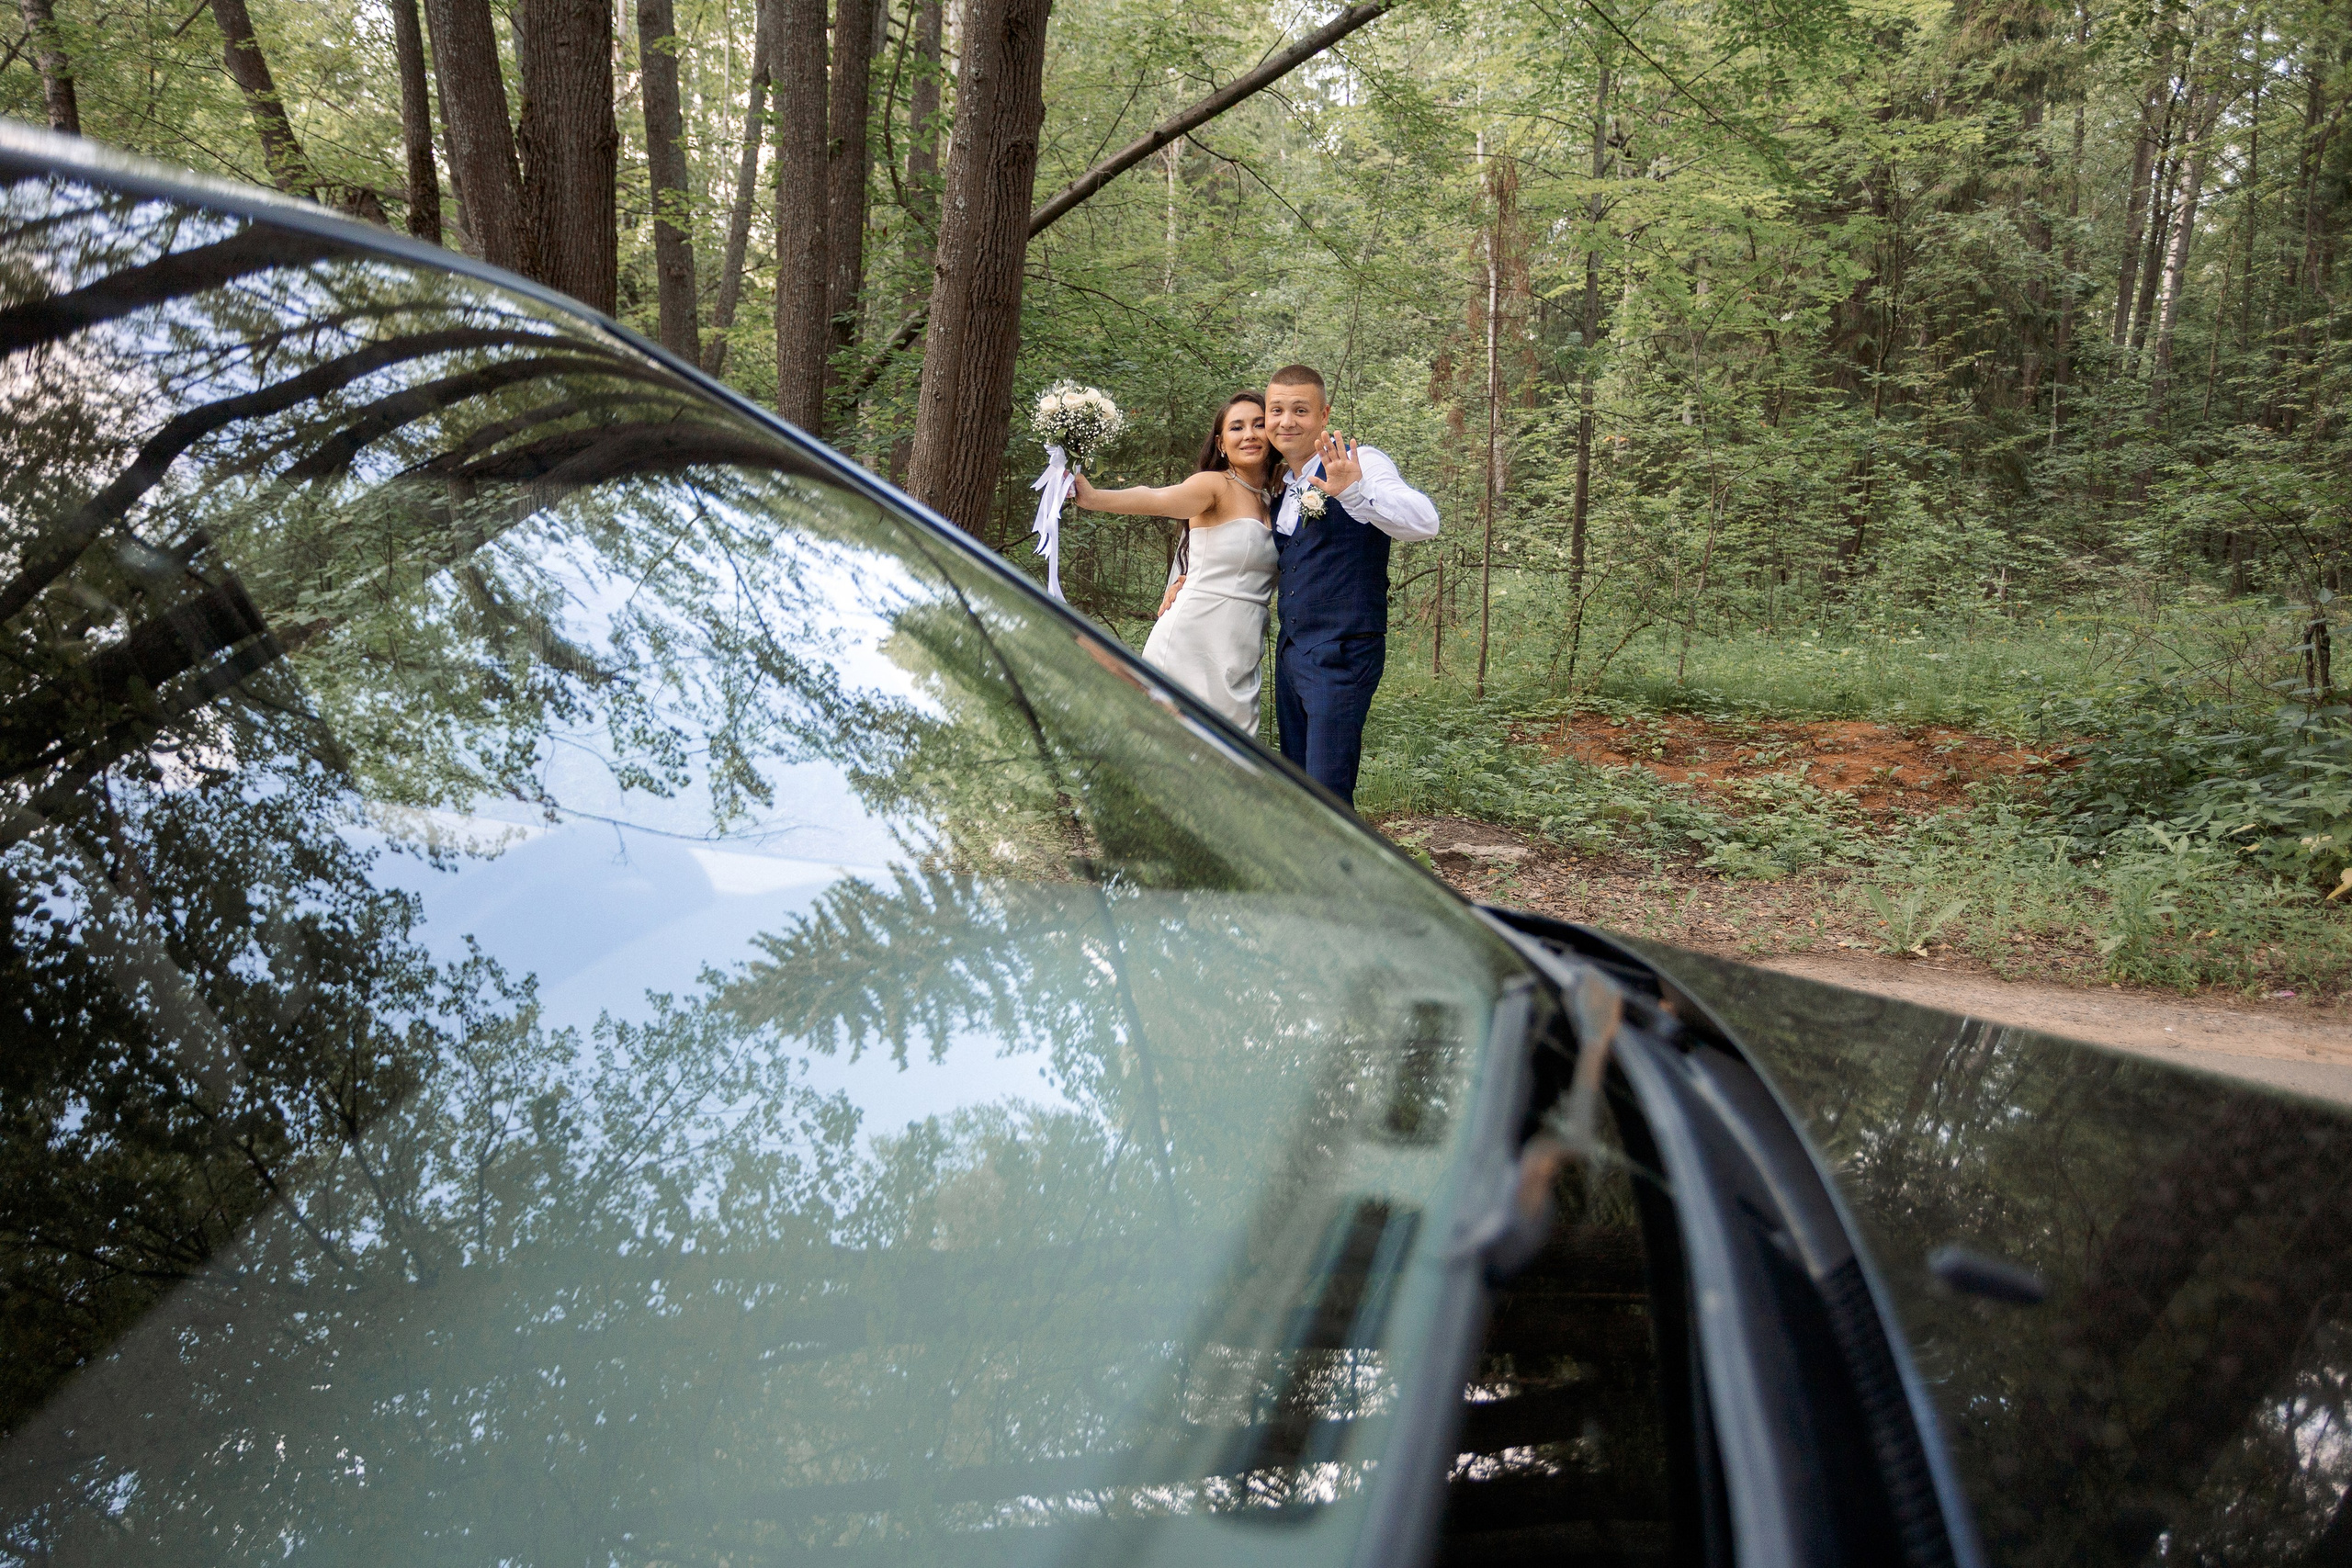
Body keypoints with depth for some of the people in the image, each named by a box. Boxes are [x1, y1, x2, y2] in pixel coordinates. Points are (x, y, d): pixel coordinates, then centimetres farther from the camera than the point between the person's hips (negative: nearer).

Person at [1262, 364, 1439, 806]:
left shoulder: (1360, 464, -11)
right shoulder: (1282, 485, 14)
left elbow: (1425, 522, -27)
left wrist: (1354, 491, -42)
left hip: (1341, 655, -8)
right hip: (1290, 653, 8)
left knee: (1327, 792, -12)